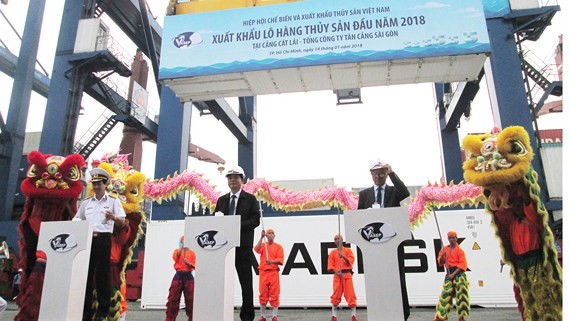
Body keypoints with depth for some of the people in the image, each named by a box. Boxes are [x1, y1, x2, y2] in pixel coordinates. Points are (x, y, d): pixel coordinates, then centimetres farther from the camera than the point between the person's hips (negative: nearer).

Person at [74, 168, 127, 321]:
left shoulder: (113, 201, 4)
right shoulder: (86, 202, 17)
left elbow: (123, 222, -3)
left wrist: (113, 217, -24)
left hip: (103, 239, -4)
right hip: (87, 239, 4)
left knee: (102, 274, -2)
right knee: (86, 274, 5)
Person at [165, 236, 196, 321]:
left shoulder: (192, 253, 6)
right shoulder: (177, 251, 7)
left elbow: (194, 266, 2)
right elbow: (175, 258, -15)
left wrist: (188, 263, -17)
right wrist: (180, 247, -13)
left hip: (188, 276, 0)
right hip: (178, 276, 0)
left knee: (190, 299, 2)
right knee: (173, 298, 1)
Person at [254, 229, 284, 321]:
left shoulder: (278, 246, 6)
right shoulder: (262, 245, 11)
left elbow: (280, 260, -3)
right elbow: (257, 249, -13)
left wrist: (271, 261, -20)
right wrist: (261, 237, -17)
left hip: (274, 272, -1)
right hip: (263, 272, 1)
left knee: (274, 295, -2)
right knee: (263, 294, 5)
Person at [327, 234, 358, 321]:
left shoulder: (348, 250, 10)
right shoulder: (332, 253, 11)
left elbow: (351, 261, -5)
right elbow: (330, 266, 3)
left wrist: (343, 256, -21)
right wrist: (337, 273, -13)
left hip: (347, 275, -1)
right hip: (337, 276, 1)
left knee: (351, 295, -5)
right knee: (336, 296, 1)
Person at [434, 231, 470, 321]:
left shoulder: (459, 250, -4)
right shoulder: (445, 249, 10)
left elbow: (463, 265, -10)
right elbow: (440, 262, 10)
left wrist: (453, 274, -17)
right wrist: (442, 256, -11)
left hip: (458, 273, -4)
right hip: (448, 274, 4)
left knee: (460, 294, -3)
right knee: (445, 294, 3)